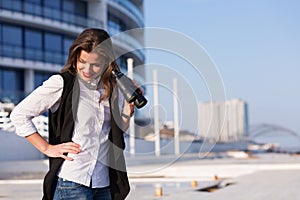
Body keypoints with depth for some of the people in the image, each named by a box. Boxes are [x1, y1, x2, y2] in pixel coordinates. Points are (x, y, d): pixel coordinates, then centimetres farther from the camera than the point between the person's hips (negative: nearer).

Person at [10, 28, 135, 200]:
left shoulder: (112, 88, 9)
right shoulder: (62, 83, -5)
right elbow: (19, 115, -3)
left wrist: (128, 110, -1)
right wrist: (47, 148, -5)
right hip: (71, 182, -5)